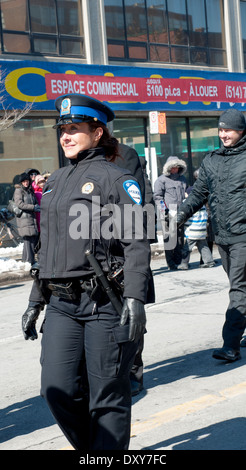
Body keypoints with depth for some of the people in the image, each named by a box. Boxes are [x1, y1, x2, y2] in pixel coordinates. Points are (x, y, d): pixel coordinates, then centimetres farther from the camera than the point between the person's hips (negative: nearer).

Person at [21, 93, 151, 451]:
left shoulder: (116, 178, -2)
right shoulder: (56, 181, 17)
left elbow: (136, 243, -9)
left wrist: (135, 299, -19)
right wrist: (35, 301, 21)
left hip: (106, 302, -6)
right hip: (62, 304, 6)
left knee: (107, 395, 0)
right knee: (58, 390, 0)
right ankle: (90, 448, 23)